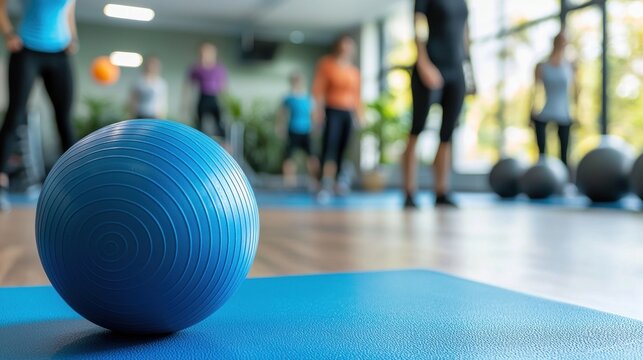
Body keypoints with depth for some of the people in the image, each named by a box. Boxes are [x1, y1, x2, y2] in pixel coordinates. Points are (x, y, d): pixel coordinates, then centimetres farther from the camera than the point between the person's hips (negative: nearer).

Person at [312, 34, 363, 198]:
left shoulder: (354, 71, 15)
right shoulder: (327, 64, 3)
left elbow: (357, 94, 18)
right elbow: (318, 88, -2)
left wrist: (360, 113, 13)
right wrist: (319, 108, -12)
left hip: (349, 113, 4)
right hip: (333, 111, -4)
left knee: (343, 148, 1)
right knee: (329, 146, -13)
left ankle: (337, 181, 12)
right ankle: (322, 183, -14)